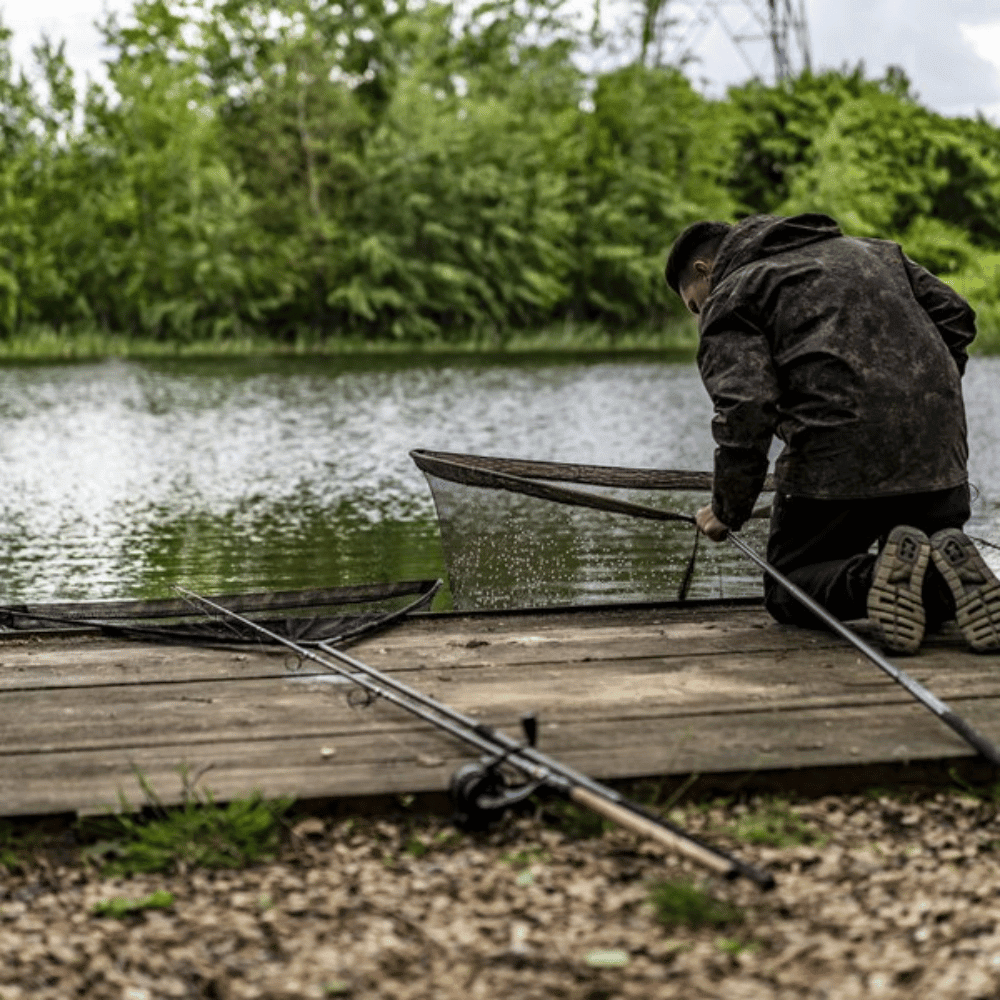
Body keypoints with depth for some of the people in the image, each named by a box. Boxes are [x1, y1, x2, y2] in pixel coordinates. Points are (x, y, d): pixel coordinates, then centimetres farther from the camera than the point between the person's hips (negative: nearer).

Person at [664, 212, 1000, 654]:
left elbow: (745, 411, -9)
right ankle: (947, 568, -14)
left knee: (789, 589, 13)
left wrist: (727, 511, 2)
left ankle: (878, 578, -20)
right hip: (938, 455, 6)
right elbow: (955, 315, 21)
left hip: (835, 457, -6)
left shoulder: (728, 298, 7)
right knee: (934, 600, 24)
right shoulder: (867, 251, 28)